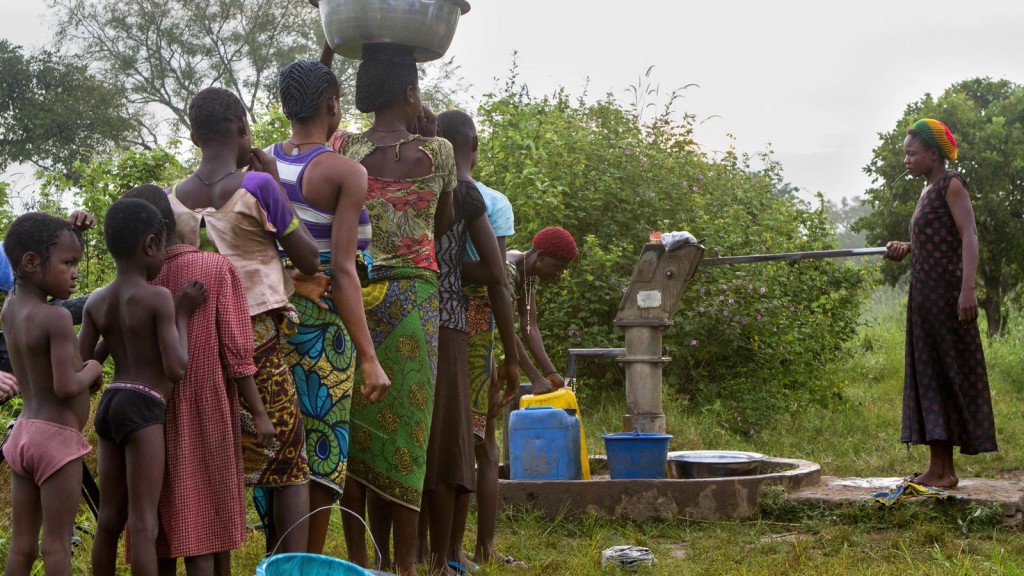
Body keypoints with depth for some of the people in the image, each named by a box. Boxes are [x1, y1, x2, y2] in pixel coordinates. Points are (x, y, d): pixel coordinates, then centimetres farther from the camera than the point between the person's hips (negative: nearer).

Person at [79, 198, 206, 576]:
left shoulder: (96, 301, 9)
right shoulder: (159, 297, -9)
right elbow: (176, 368, -14)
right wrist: (182, 314, -2)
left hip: (109, 403, 7)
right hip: (143, 407, -7)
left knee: (109, 520, 14)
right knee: (143, 523, -8)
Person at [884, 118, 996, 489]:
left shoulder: (951, 184, -6)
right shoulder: (928, 191, 19)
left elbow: (969, 237, -16)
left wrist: (968, 288, -26)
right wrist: (905, 249, 5)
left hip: (945, 292, -9)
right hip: (924, 295, 9)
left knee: (951, 373, -7)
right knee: (927, 376, 8)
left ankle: (947, 471, -7)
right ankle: (938, 467, 11)